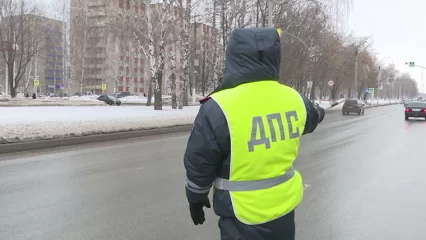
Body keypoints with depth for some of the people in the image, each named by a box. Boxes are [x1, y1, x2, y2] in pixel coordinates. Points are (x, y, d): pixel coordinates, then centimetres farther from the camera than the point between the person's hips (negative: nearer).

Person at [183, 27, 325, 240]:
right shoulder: (294, 99, -5)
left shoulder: (220, 108, -23)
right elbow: (311, 118, 20)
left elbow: (199, 165, -12)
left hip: (245, 216, -5)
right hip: (285, 206, 5)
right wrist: (318, 113, 45)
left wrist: (196, 198, 7)